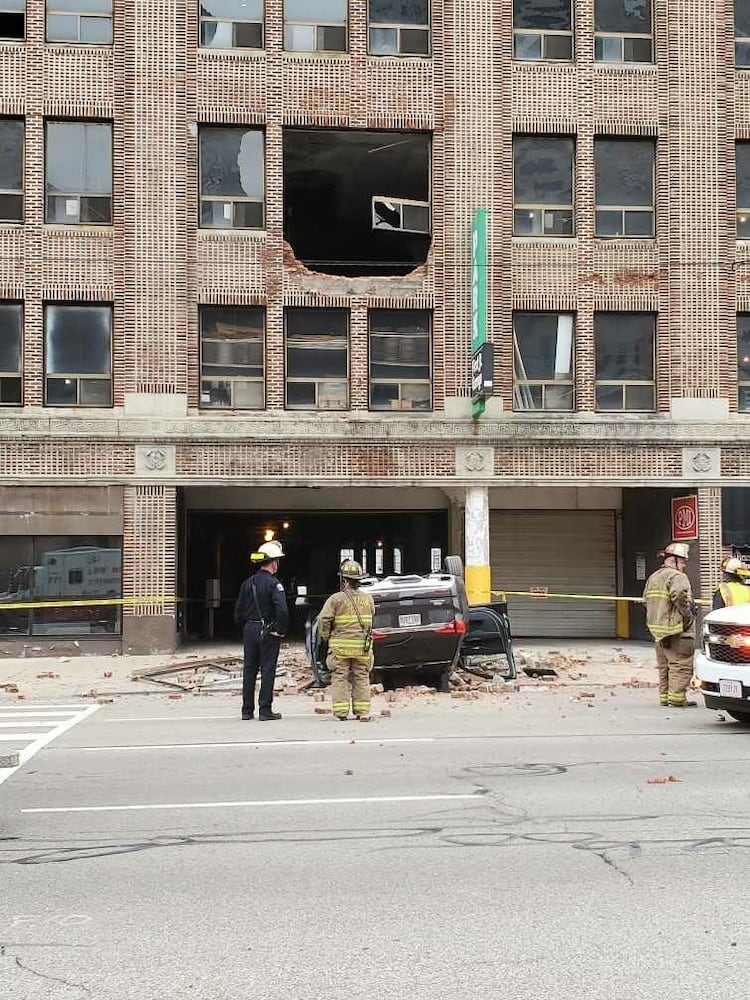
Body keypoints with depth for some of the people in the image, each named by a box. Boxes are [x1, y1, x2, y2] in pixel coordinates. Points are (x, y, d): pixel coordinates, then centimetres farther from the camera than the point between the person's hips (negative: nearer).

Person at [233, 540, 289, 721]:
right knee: (268, 670, -1)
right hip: (268, 632, -6)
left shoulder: (248, 583, 7)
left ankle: (247, 710, 14)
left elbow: (238, 611, 10)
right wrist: (281, 630, -11)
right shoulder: (273, 584, -12)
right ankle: (265, 710, -1)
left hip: (249, 631, 6)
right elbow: (282, 610, -23)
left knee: (249, 670, 10)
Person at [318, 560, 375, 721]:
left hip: (340, 646, -3)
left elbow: (323, 620, -12)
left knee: (340, 678, 4)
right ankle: (363, 712, 9)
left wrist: (326, 637, 3)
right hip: (363, 647, 3)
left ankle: (341, 712, 0)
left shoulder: (336, 599, -8)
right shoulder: (368, 599, 4)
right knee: (362, 678, 10)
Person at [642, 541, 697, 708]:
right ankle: (677, 698, -9)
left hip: (657, 629, 9)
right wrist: (688, 614, -16)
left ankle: (664, 696, 19)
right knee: (681, 665, -6)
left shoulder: (653, 577, 17)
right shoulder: (677, 577, -12)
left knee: (665, 665, 16)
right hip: (677, 631, -9)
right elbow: (680, 596, -28)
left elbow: (646, 600, 18)